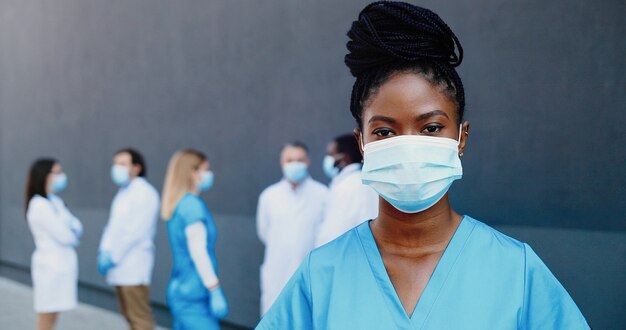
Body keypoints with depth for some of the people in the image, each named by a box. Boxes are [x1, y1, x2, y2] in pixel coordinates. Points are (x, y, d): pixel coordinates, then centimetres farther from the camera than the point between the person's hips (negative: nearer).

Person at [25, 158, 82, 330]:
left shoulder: (55, 202, 13)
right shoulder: (39, 205, -16)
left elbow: (76, 227, 10)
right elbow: (64, 236, -18)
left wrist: (73, 232, -12)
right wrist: (74, 236, 3)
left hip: (61, 265, 9)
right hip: (50, 266, -9)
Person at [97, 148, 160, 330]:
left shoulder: (144, 192, -10)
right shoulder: (123, 193, 19)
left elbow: (137, 231, -17)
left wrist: (113, 256, -17)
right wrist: (104, 252, 5)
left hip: (133, 267, -9)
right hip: (119, 267, 9)